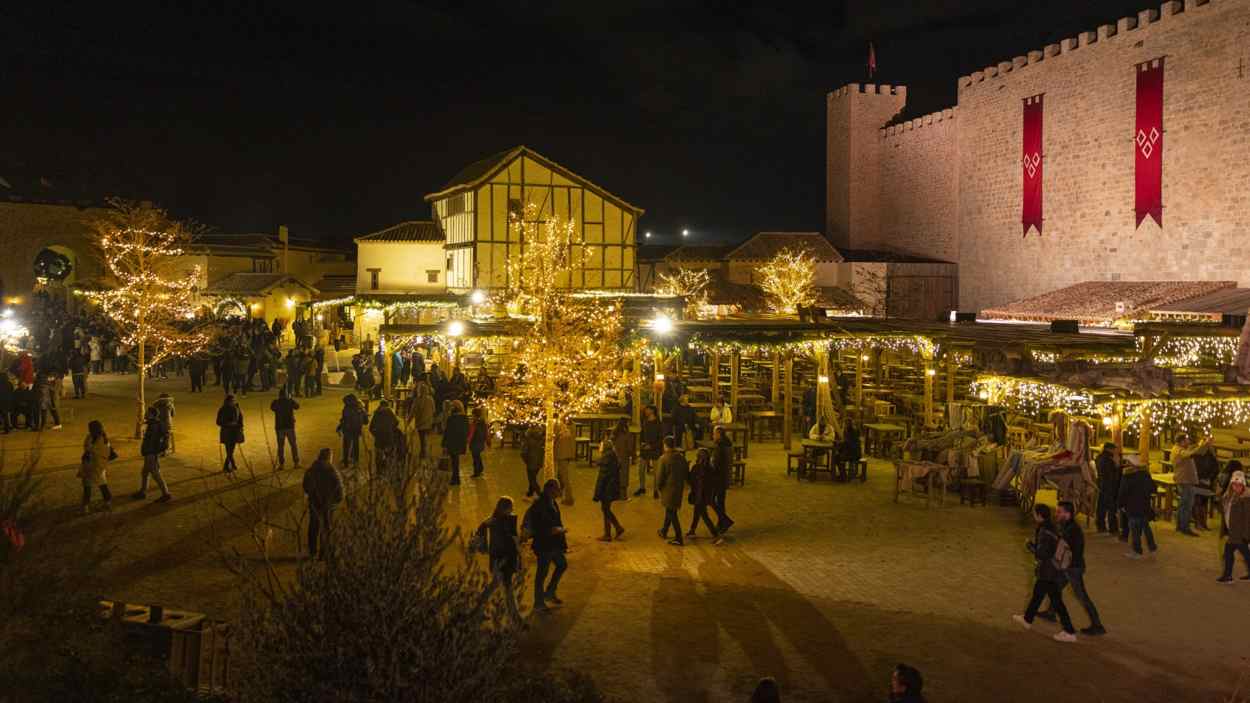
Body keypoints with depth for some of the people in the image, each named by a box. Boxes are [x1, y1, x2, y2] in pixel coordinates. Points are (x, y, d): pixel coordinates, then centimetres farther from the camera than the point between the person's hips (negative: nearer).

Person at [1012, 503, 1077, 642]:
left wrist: (1030, 546, -11)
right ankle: (1027, 619, 35)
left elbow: (1041, 554, -26)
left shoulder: (1044, 532, -24)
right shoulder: (1051, 527, 6)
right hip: (1049, 570, 10)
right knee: (1037, 593, 21)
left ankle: (1069, 632, 5)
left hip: (1049, 572, -10)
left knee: (1056, 601, -2)